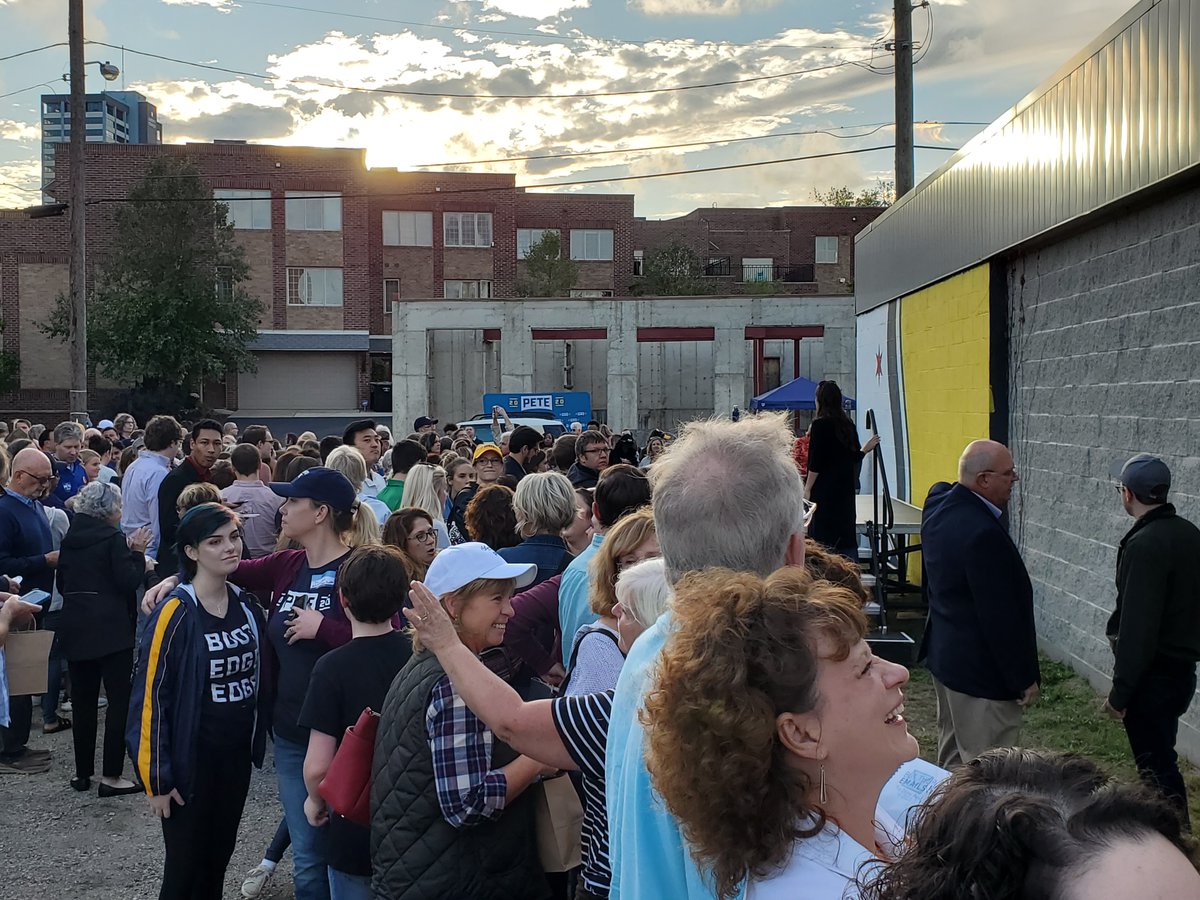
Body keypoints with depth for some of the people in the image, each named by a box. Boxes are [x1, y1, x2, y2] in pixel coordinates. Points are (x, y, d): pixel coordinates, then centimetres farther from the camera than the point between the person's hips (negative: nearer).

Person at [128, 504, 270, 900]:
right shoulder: (175, 614, -17)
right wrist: (156, 778, -14)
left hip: (237, 758, 5)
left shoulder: (246, 607, 2)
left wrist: (258, 744, 6)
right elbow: (152, 696, -15)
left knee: (218, 861, 17)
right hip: (191, 762, -5)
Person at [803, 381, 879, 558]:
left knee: (822, 537, -2)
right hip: (846, 489, 7)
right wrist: (866, 449, 31)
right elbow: (854, 457, 11)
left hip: (824, 490, -6)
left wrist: (807, 489, -10)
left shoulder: (820, 425, -11)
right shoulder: (848, 425, 7)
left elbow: (816, 463, -15)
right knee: (847, 536, 10)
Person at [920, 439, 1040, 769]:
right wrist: (1024, 679, -15)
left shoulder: (938, 509, 2)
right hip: (982, 671, -10)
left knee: (952, 759, 22)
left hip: (944, 654, 10)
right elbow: (1001, 616, -24)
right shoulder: (984, 534, -28)